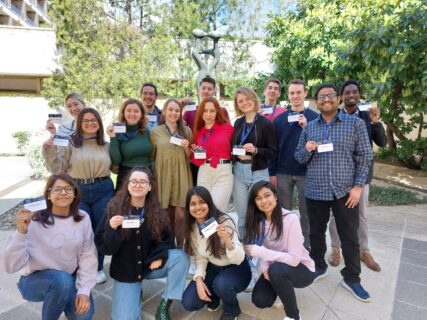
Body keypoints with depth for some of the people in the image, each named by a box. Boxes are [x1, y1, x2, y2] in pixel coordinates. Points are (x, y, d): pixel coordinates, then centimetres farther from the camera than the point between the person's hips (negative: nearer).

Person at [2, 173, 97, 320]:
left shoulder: (82, 218, -10)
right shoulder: (34, 222, -21)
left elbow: (88, 257, -8)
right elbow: (12, 266, -25)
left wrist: (84, 290, -16)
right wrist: (21, 232, -37)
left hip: (70, 278, 3)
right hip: (35, 280, -2)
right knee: (63, 280, -33)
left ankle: (64, 300, 15)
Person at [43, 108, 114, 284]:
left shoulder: (106, 144, 9)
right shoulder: (70, 142, -3)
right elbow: (57, 168, -5)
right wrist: (50, 150, -19)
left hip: (103, 191, 3)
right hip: (77, 192, -2)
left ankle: (98, 268, 29)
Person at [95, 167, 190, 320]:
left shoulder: (157, 212, -7)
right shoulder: (114, 208, -12)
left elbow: (166, 238, 4)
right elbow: (102, 246, -12)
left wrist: (159, 256, -16)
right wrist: (111, 228, -32)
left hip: (151, 265, 2)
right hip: (124, 271, -1)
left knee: (181, 257, -23)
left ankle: (164, 306, -7)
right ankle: (135, 290, 20)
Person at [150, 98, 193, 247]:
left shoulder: (186, 131, 9)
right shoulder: (155, 132, 4)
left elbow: (190, 157, 11)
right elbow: (151, 157, 8)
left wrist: (187, 147, -8)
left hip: (181, 176, 1)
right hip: (163, 176, 0)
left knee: (180, 215, -4)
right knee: (167, 216, 6)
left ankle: (180, 247, 12)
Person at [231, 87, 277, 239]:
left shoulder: (266, 123, -5)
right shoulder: (238, 123, 10)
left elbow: (273, 152, -6)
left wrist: (256, 150, -20)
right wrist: (237, 153, 0)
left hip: (258, 173, -4)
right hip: (238, 172, 4)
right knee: (241, 213, 12)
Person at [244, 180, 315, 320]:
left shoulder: (291, 219, -27)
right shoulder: (259, 221, -8)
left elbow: (294, 259, -29)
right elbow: (264, 250, 0)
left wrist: (261, 252, -30)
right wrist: (264, 267, -20)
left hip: (302, 269, -5)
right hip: (276, 268, 5)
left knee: (276, 269, -35)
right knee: (260, 300, -14)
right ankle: (284, 290, 20)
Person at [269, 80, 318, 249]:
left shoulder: (315, 117, 0)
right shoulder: (279, 119, 6)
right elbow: (273, 147, 6)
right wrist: (272, 172, 1)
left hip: (306, 172, -1)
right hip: (283, 173, 2)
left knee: (306, 212, 9)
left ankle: (306, 246, 23)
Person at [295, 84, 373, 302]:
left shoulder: (355, 123, -1)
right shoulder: (309, 127, 7)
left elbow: (365, 156, -2)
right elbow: (299, 157, 9)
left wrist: (358, 186, -9)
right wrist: (307, 149, -13)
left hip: (345, 191, -2)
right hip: (315, 191, 3)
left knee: (349, 237, 8)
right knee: (316, 233, 15)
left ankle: (352, 278, 25)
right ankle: (318, 267, 35)